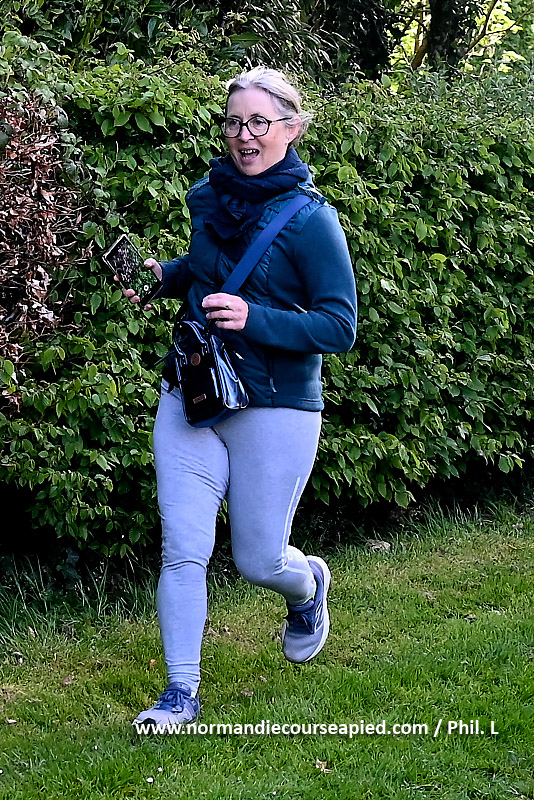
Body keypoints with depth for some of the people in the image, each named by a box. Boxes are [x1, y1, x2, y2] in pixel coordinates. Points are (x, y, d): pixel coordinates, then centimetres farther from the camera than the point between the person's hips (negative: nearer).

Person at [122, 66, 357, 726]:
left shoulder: (310, 218, -12)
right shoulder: (209, 197, 6)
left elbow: (340, 327, -14)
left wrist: (254, 319, -25)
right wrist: (164, 275, 5)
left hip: (275, 410, -4)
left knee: (258, 561, 6)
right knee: (182, 550, -3)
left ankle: (309, 585, 42)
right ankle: (181, 693, 7)